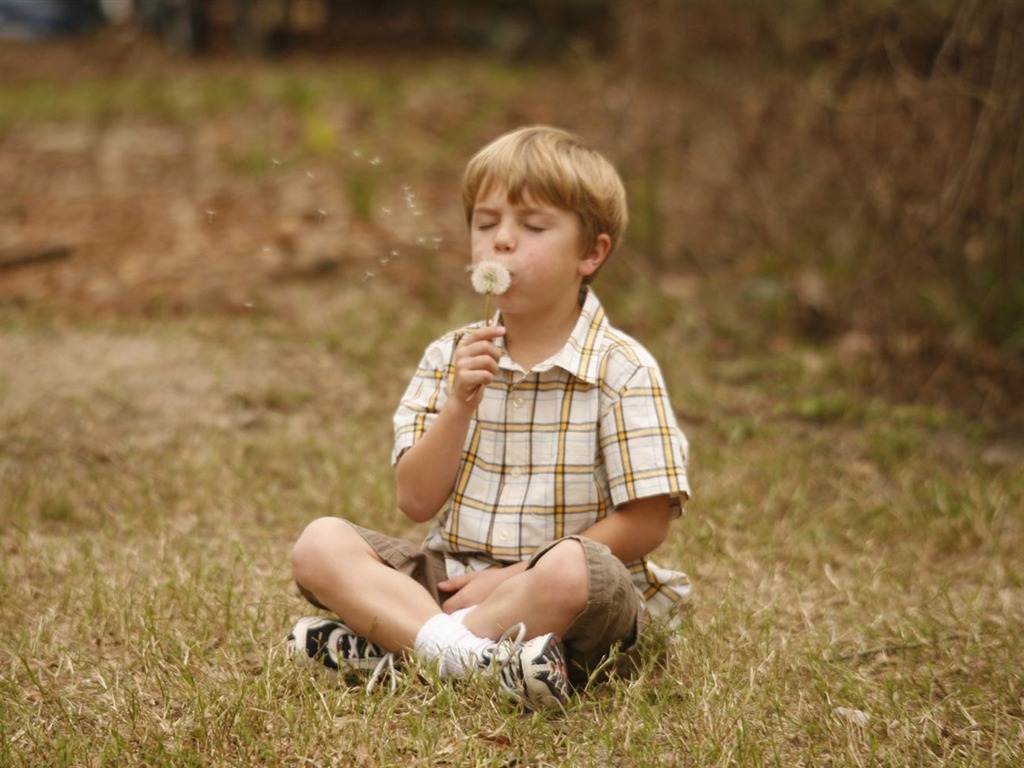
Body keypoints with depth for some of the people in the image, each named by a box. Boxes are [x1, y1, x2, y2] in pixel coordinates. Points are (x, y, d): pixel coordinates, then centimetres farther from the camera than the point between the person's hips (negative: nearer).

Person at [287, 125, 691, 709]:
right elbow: (417, 502, 0)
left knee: (570, 570, -38)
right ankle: (469, 652, -33)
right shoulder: (450, 358, 7)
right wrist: (459, 405, -15)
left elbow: (646, 523, -9)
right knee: (320, 542, -14)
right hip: (450, 577, 5)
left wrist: (522, 575, -14)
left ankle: (386, 642, -24)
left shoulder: (623, 371, -6)